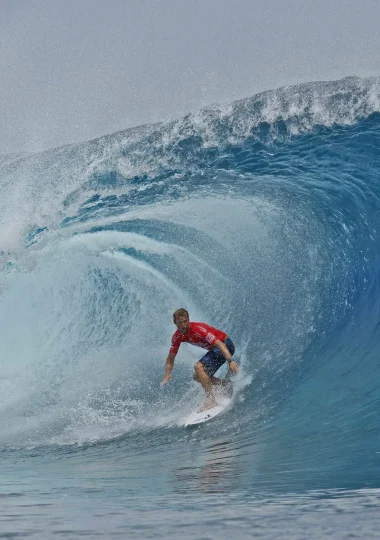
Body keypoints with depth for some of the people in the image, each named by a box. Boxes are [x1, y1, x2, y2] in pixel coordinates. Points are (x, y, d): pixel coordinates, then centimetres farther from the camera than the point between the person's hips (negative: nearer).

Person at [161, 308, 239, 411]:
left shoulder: (198, 329, -29)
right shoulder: (177, 337, -5)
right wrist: (167, 375, -12)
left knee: (198, 367, -24)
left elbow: (219, 344, -36)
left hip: (225, 345, -9)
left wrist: (230, 361, -48)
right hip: (214, 349, 9)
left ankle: (211, 400, -25)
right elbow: (170, 359, 4)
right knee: (198, 377, 10)